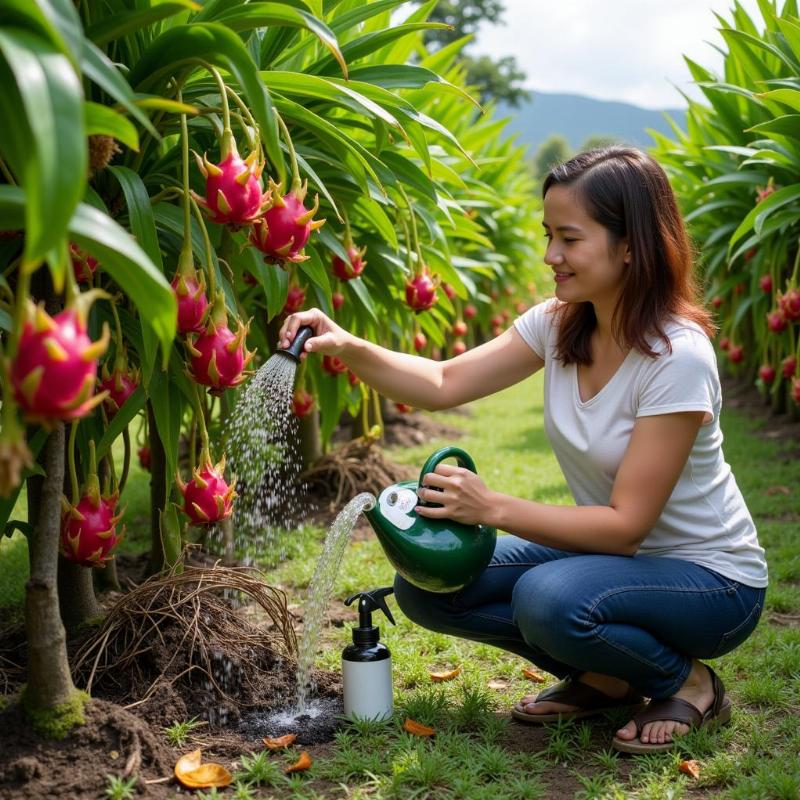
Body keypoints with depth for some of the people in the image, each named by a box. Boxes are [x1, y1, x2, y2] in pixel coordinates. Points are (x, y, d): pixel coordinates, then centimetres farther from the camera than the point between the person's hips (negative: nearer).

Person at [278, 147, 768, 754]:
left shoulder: (678, 356, -26)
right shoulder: (559, 324, -5)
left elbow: (625, 524, -27)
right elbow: (446, 383, -6)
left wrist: (493, 508, -34)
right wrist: (348, 348, -22)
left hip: (711, 577, -7)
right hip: (610, 550, 7)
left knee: (548, 598, -36)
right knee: (427, 584, -7)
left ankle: (688, 683, -4)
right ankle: (604, 678, 10)